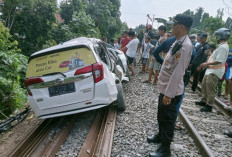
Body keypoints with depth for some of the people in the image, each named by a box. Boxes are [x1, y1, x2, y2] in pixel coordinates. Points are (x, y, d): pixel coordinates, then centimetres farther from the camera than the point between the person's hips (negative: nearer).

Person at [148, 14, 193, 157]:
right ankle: (161, 136, 45)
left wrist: (169, 94, -24)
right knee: (161, 116, 24)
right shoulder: (178, 42, 10)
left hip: (171, 91, -9)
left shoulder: (185, 45, -22)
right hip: (165, 87, 9)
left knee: (168, 120, 4)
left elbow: (178, 72, -26)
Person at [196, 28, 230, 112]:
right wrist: (204, 65, 15)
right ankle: (204, 101, 33)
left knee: (210, 90, -3)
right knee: (204, 86, 19)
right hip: (210, 70, 10)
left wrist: (206, 64, -16)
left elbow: (219, 61, -24)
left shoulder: (223, 47, -18)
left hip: (215, 72, -10)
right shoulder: (221, 46, 14)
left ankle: (209, 106, 8)